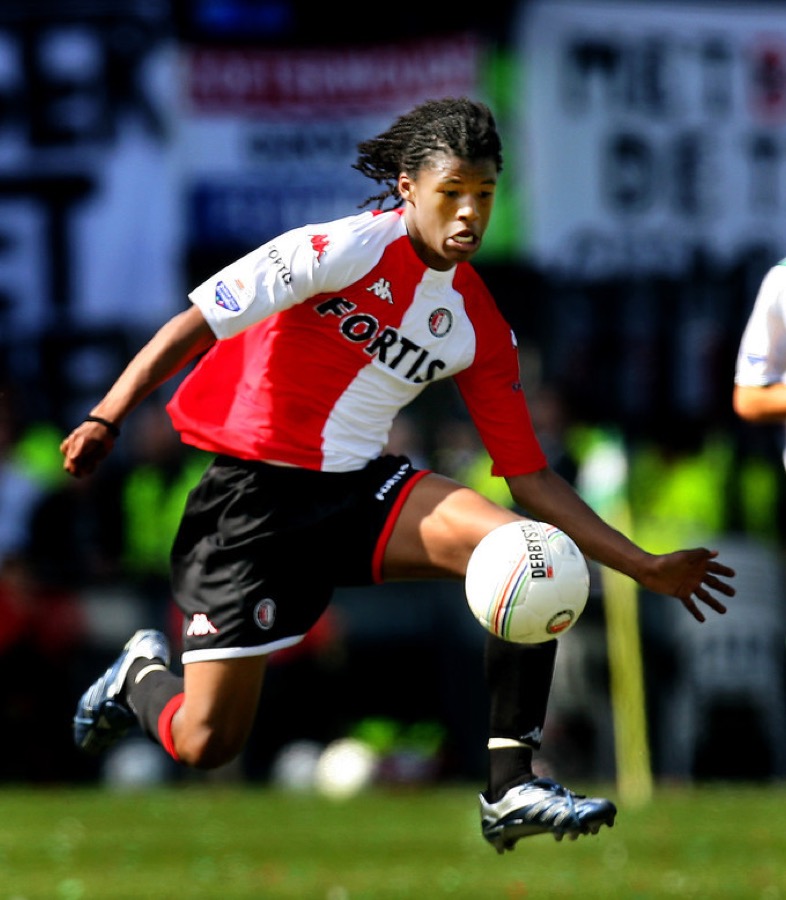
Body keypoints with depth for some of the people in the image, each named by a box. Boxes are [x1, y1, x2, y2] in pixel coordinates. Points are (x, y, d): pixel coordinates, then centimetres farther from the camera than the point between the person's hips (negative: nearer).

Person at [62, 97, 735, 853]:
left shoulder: (479, 326, 4)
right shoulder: (350, 249, -14)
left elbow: (529, 476, 9)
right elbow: (198, 322, -13)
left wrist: (644, 566, 5)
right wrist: (106, 418, -20)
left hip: (362, 489, 5)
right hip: (252, 496, -5)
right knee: (203, 744, -8)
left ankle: (510, 789, -20)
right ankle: (144, 674, 30)